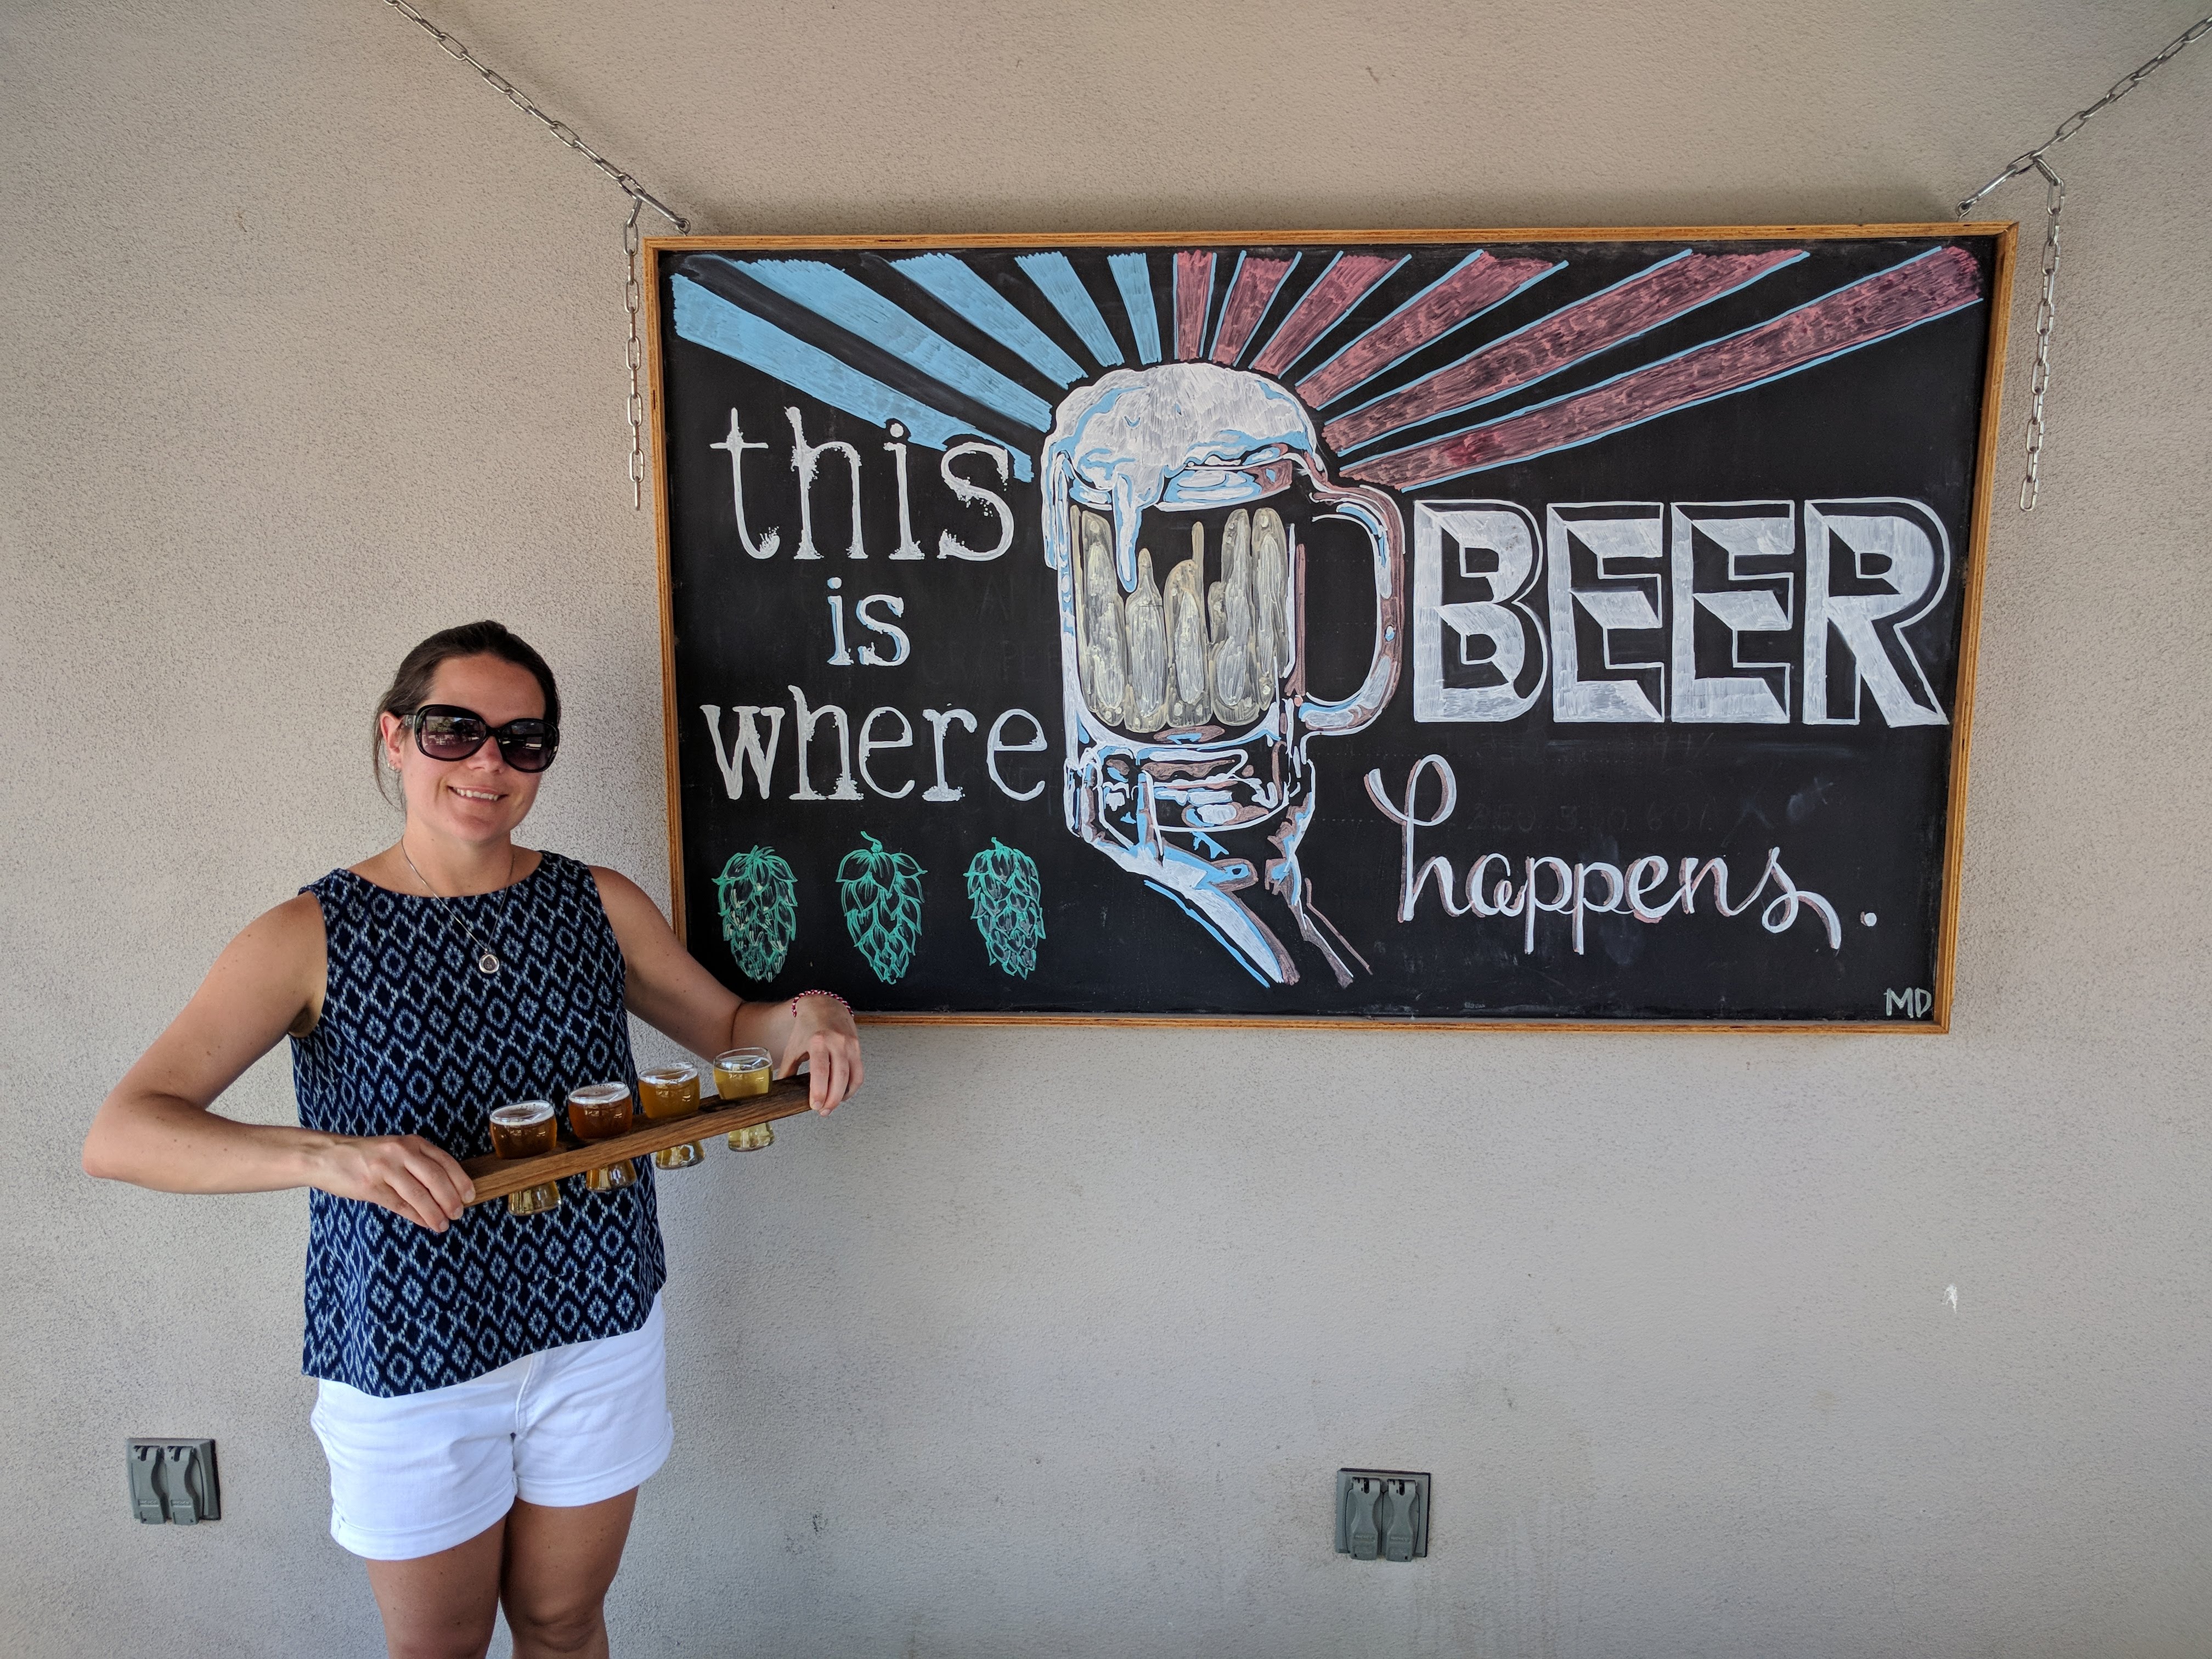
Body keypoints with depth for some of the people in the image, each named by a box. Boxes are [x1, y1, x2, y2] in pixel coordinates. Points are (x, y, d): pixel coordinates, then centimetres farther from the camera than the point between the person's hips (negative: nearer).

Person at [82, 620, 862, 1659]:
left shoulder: (601, 907, -2)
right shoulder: (312, 936, -12)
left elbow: (723, 1027, 11)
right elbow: (116, 1137, -19)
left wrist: (807, 1018, -13)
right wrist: (324, 1156, -37)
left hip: (599, 1336, 3)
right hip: (407, 1359, -2)